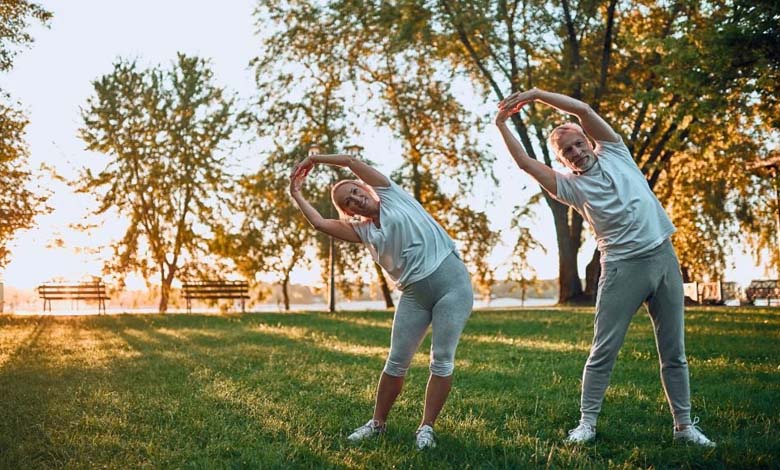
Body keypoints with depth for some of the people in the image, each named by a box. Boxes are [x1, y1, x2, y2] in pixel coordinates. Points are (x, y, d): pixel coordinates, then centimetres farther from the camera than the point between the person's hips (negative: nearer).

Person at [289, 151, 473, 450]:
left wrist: (312, 159, 13)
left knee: (442, 360, -5)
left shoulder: (390, 195, 6)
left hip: (451, 279, -4)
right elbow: (319, 223, 8)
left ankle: (427, 427, 4)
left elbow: (351, 161, 2)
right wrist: (297, 195, 18)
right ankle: (377, 423, 20)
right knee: (396, 362, 6)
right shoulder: (363, 232, 14)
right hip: (414, 295, 4)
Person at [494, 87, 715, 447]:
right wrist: (501, 124, 4)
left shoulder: (613, 152, 10)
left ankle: (684, 425, 16)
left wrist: (535, 94, 3)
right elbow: (525, 162, 1)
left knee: (673, 351, 8)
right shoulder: (570, 185, 6)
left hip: (664, 257, 2)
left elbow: (583, 110, 2)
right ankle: (587, 423, 6)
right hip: (624, 267, -2)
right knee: (603, 350, -3)